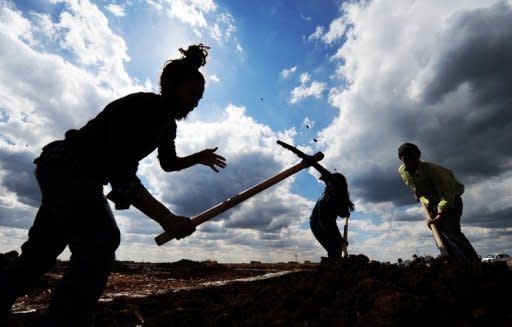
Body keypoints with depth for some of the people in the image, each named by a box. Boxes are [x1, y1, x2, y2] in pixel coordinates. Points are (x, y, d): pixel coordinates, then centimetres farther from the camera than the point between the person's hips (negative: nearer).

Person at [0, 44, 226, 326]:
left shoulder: (166, 122, 1)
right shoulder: (138, 107, -27)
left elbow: (169, 163, 17)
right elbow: (121, 174, -36)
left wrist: (199, 157, 3)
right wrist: (166, 218, -40)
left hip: (83, 176, 10)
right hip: (64, 169, -9)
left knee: (40, 252, 19)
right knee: (101, 241, -28)